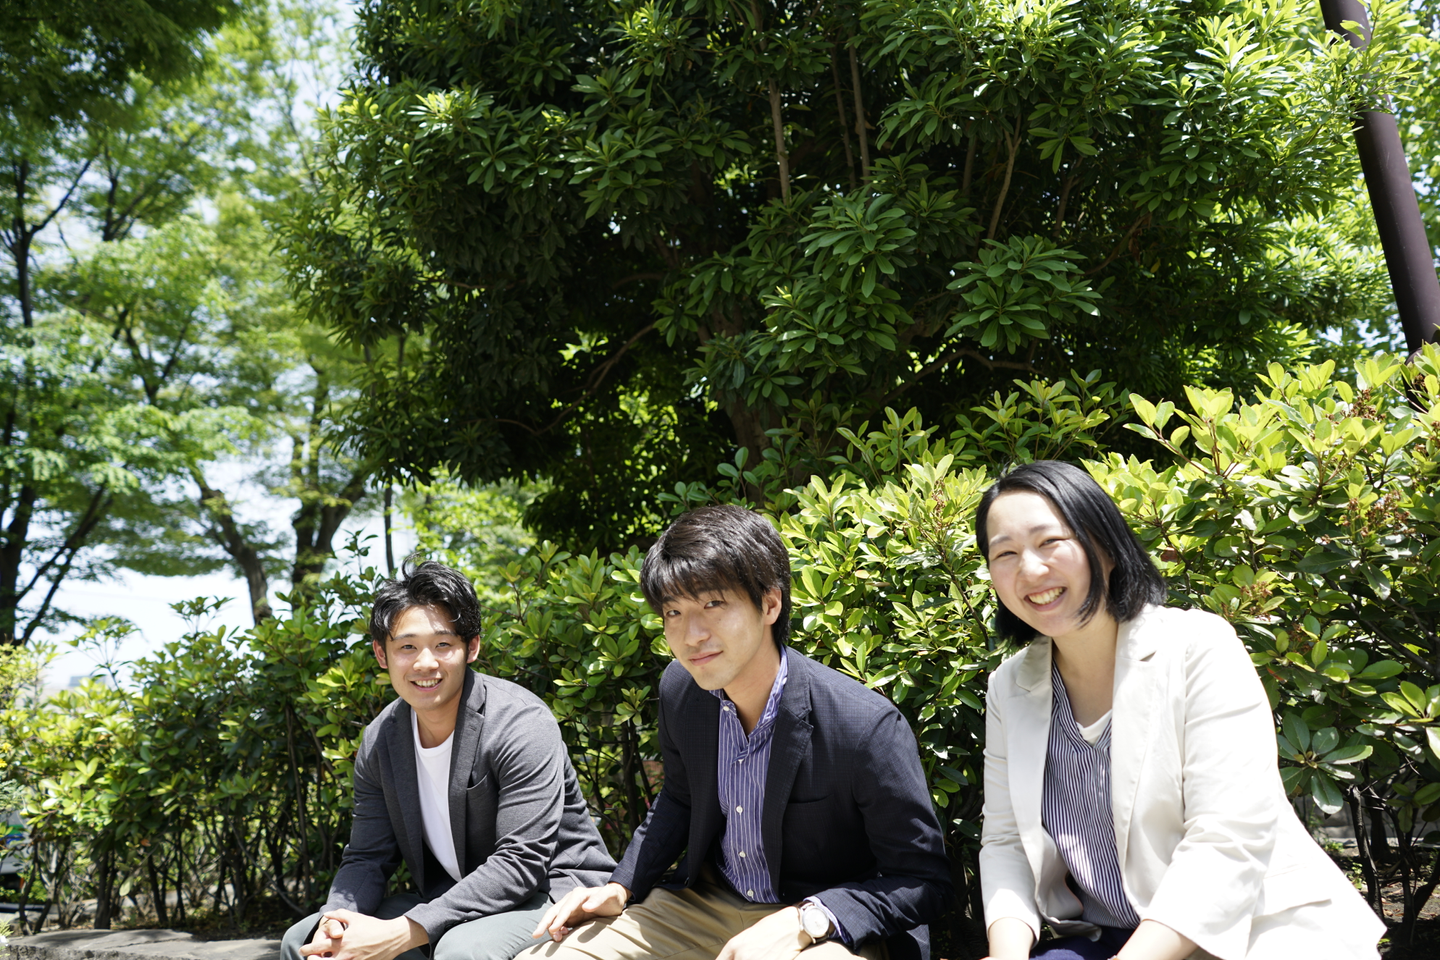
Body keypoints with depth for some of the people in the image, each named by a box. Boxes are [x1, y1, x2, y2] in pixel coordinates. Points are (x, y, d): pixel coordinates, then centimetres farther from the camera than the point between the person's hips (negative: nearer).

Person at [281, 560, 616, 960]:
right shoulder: (379, 741, 0)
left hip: (549, 895, -7)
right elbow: (367, 857, 5)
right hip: (453, 904, 7)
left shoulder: (523, 725, -21)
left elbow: (520, 865, -25)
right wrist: (335, 922, -19)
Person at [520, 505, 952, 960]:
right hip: (704, 904, 6)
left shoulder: (867, 726, -24)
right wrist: (620, 889, 1)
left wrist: (803, 920, -28)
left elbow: (923, 880, -15)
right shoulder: (679, 690, -5)